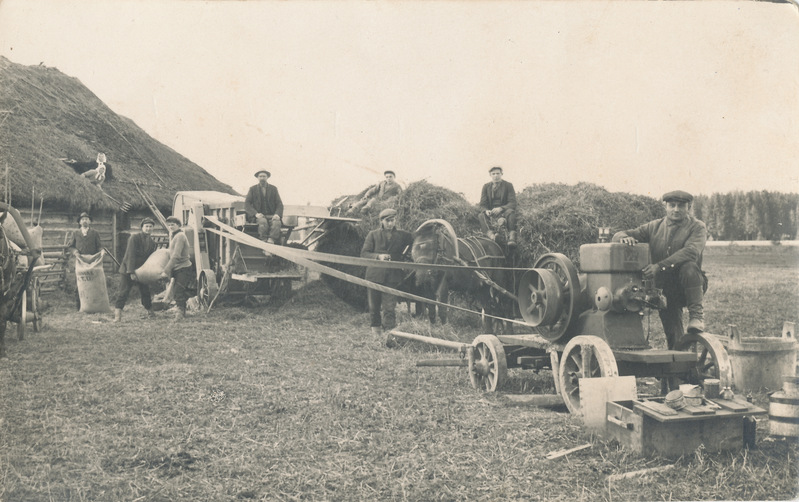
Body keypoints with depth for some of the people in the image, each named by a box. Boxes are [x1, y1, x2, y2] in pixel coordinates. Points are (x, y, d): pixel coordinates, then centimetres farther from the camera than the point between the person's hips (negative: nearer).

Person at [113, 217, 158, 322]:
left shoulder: (151, 242, 8)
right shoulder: (134, 237, -12)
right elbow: (131, 255, -17)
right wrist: (131, 272, -23)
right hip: (127, 271, -5)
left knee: (145, 292, 5)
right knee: (124, 293, -10)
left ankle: (150, 312, 16)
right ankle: (117, 315, -10)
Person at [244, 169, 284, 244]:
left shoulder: (273, 189, 16)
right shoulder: (252, 189, 13)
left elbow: (279, 204, 10)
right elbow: (247, 204, 4)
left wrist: (277, 214, -12)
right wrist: (256, 214, -15)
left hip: (271, 216, 1)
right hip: (259, 216, -1)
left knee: (276, 222, -34)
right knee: (263, 222, -37)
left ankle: (270, 241, -45)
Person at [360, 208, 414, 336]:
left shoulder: (403, 235, 8)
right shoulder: (373, 235, 7)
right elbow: (364, 253, 1)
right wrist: (378, 256, -15)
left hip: (392, 277, -1)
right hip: (375, 275, 1)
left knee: (389, 307, -9)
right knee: (374, 306, 8)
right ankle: (375, 332, 21)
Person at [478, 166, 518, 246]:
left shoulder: (508, 185, 5)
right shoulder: (486, 187, 12)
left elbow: (513, 203, -5)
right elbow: (482, 204, 8)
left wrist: (501, 208, -24)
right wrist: (486, 210, -18)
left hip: (504, 211, -2)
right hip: (490, 212, 2)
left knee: (510, 212, -35)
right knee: (481, 216, -30)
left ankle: (512, 237, -53)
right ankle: (491, 234, -57)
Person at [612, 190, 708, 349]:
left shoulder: (697, 227, -2)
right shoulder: (655, 227, 8)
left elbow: (691, 252, -23)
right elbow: (617, 236, 4)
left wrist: (660, 266, -36)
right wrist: (625, 237, -23)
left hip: (690, 287, -3)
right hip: (664, 287, 3)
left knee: (688, 266, -33)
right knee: (673, 338, -5)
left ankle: (696, 314, -23)